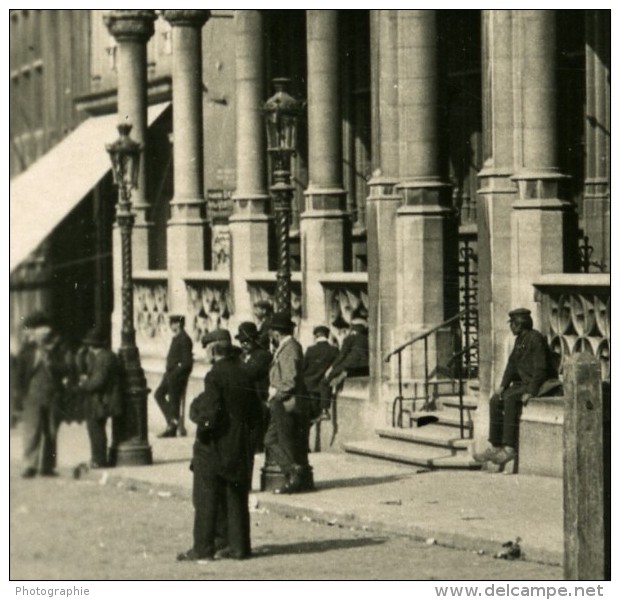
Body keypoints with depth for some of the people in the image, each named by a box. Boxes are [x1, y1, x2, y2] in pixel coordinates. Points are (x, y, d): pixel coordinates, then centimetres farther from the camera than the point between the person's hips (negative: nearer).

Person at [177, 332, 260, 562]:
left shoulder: (215, 376, -16)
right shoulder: (243, 374, 6)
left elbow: (210, 412, -21)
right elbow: (254, 410, 11)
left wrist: (196, 408, -3)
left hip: (215, 445, -7)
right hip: (239, 444, 7)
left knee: (206, 498, 0)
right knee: (236, 497, 12)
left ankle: (203, 548, 1)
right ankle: (238, 545, 15)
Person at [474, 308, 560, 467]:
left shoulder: (535, 339, -17)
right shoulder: (520, 340, 12)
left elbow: (541, 369, -23)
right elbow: (512, 363, 16)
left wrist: (530, 393, -27)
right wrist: (503, 386, 3)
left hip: (541, 384, -10)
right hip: (524, 382, 10)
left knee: (511, 399, -30)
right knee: (496, 400, -2)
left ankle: (510, 448, -30)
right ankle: (495, 447, -4)